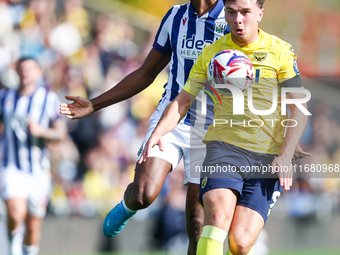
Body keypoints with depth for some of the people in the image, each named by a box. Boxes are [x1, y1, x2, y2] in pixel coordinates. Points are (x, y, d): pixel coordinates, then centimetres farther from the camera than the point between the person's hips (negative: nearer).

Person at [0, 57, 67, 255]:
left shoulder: (49, 98, 3)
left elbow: (61, 132, -2)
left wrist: (41, 131, -21)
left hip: (38, 169, 1)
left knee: (34, 225, 3)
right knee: (16, 214, -23)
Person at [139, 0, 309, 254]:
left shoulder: (280, 51, 2)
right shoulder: (211, 54, 9)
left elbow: (299, 108, 0)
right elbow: (182, 102, 13)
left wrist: (286, 156, -12)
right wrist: (158, 132, -6)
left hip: (267, 157, -1)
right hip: (223, 147, 1)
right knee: (218, 214, -28)